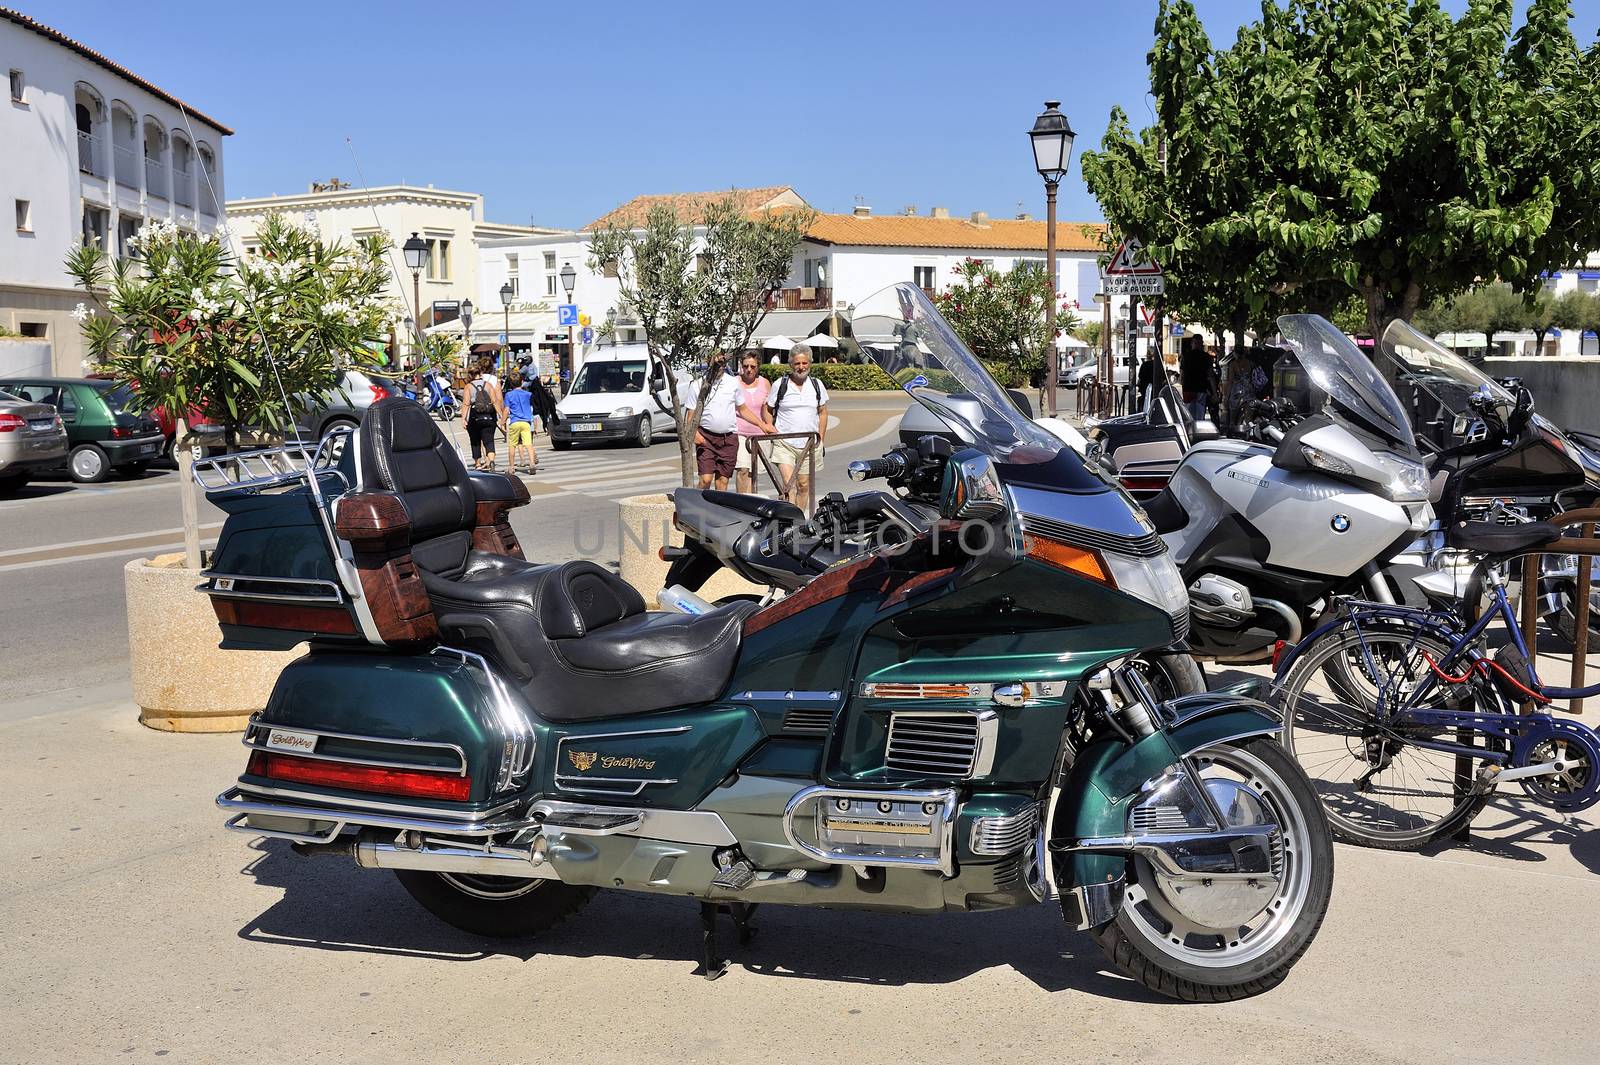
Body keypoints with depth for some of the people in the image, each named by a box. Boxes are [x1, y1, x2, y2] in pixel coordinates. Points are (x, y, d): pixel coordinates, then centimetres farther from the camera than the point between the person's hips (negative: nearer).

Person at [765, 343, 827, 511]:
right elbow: (768, 410, 8)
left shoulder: (817, 385, 8)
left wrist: (821, 439, 12)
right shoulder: (780, 385, 0)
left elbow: (823, 412, 16)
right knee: (789, 484, -16)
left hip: (810, 444, 3)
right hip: (784, 444, -3)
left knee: (804, 485, 9)